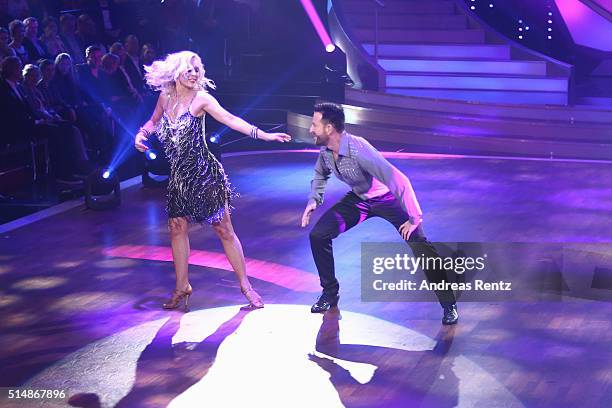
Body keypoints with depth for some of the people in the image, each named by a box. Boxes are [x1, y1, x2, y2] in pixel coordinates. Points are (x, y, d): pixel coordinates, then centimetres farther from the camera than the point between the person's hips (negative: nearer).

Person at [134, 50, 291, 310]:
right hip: (179, 176, 5)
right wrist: (141, 134, 2)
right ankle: (182, 287, 19)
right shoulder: (165, 97, 4)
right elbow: (154, 121, 23)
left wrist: (264, 135, -28)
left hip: (204, 172, -5)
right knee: (177, 227, 6)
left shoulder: (201, 98, -10)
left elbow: (230, 119, -18)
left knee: (223, 229, -2)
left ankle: (245, 285, 6)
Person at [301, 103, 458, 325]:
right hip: (358, 199, 7)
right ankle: (330, 293, 14)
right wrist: (313, 200, -1)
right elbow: (320, 175, 13)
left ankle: (449, 304, -7)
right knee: (318, 235, -5)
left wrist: (414, 219, -35)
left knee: (419, 245, -19)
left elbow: (398, 180, -39)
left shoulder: (358, 150, -37)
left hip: (387, 198, -7)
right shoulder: (325, 151, -13)